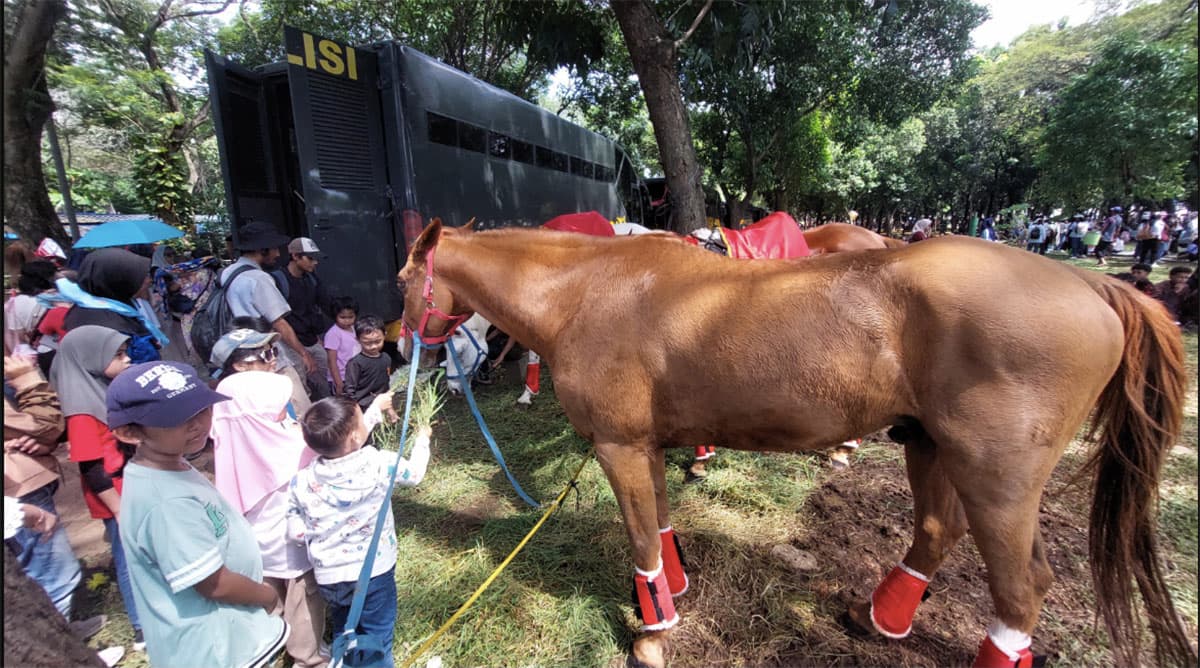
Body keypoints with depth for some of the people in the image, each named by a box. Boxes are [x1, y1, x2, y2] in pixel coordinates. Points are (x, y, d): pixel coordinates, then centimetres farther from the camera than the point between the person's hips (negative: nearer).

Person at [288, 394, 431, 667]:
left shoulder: (301, 481, -13)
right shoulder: (379, 464, -23)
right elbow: (414, 473, -5)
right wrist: (422, 439, 17)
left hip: (328, 577, 4)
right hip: (373, 572, -3)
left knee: (343, 636, 28)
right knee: (377, 642, 15)